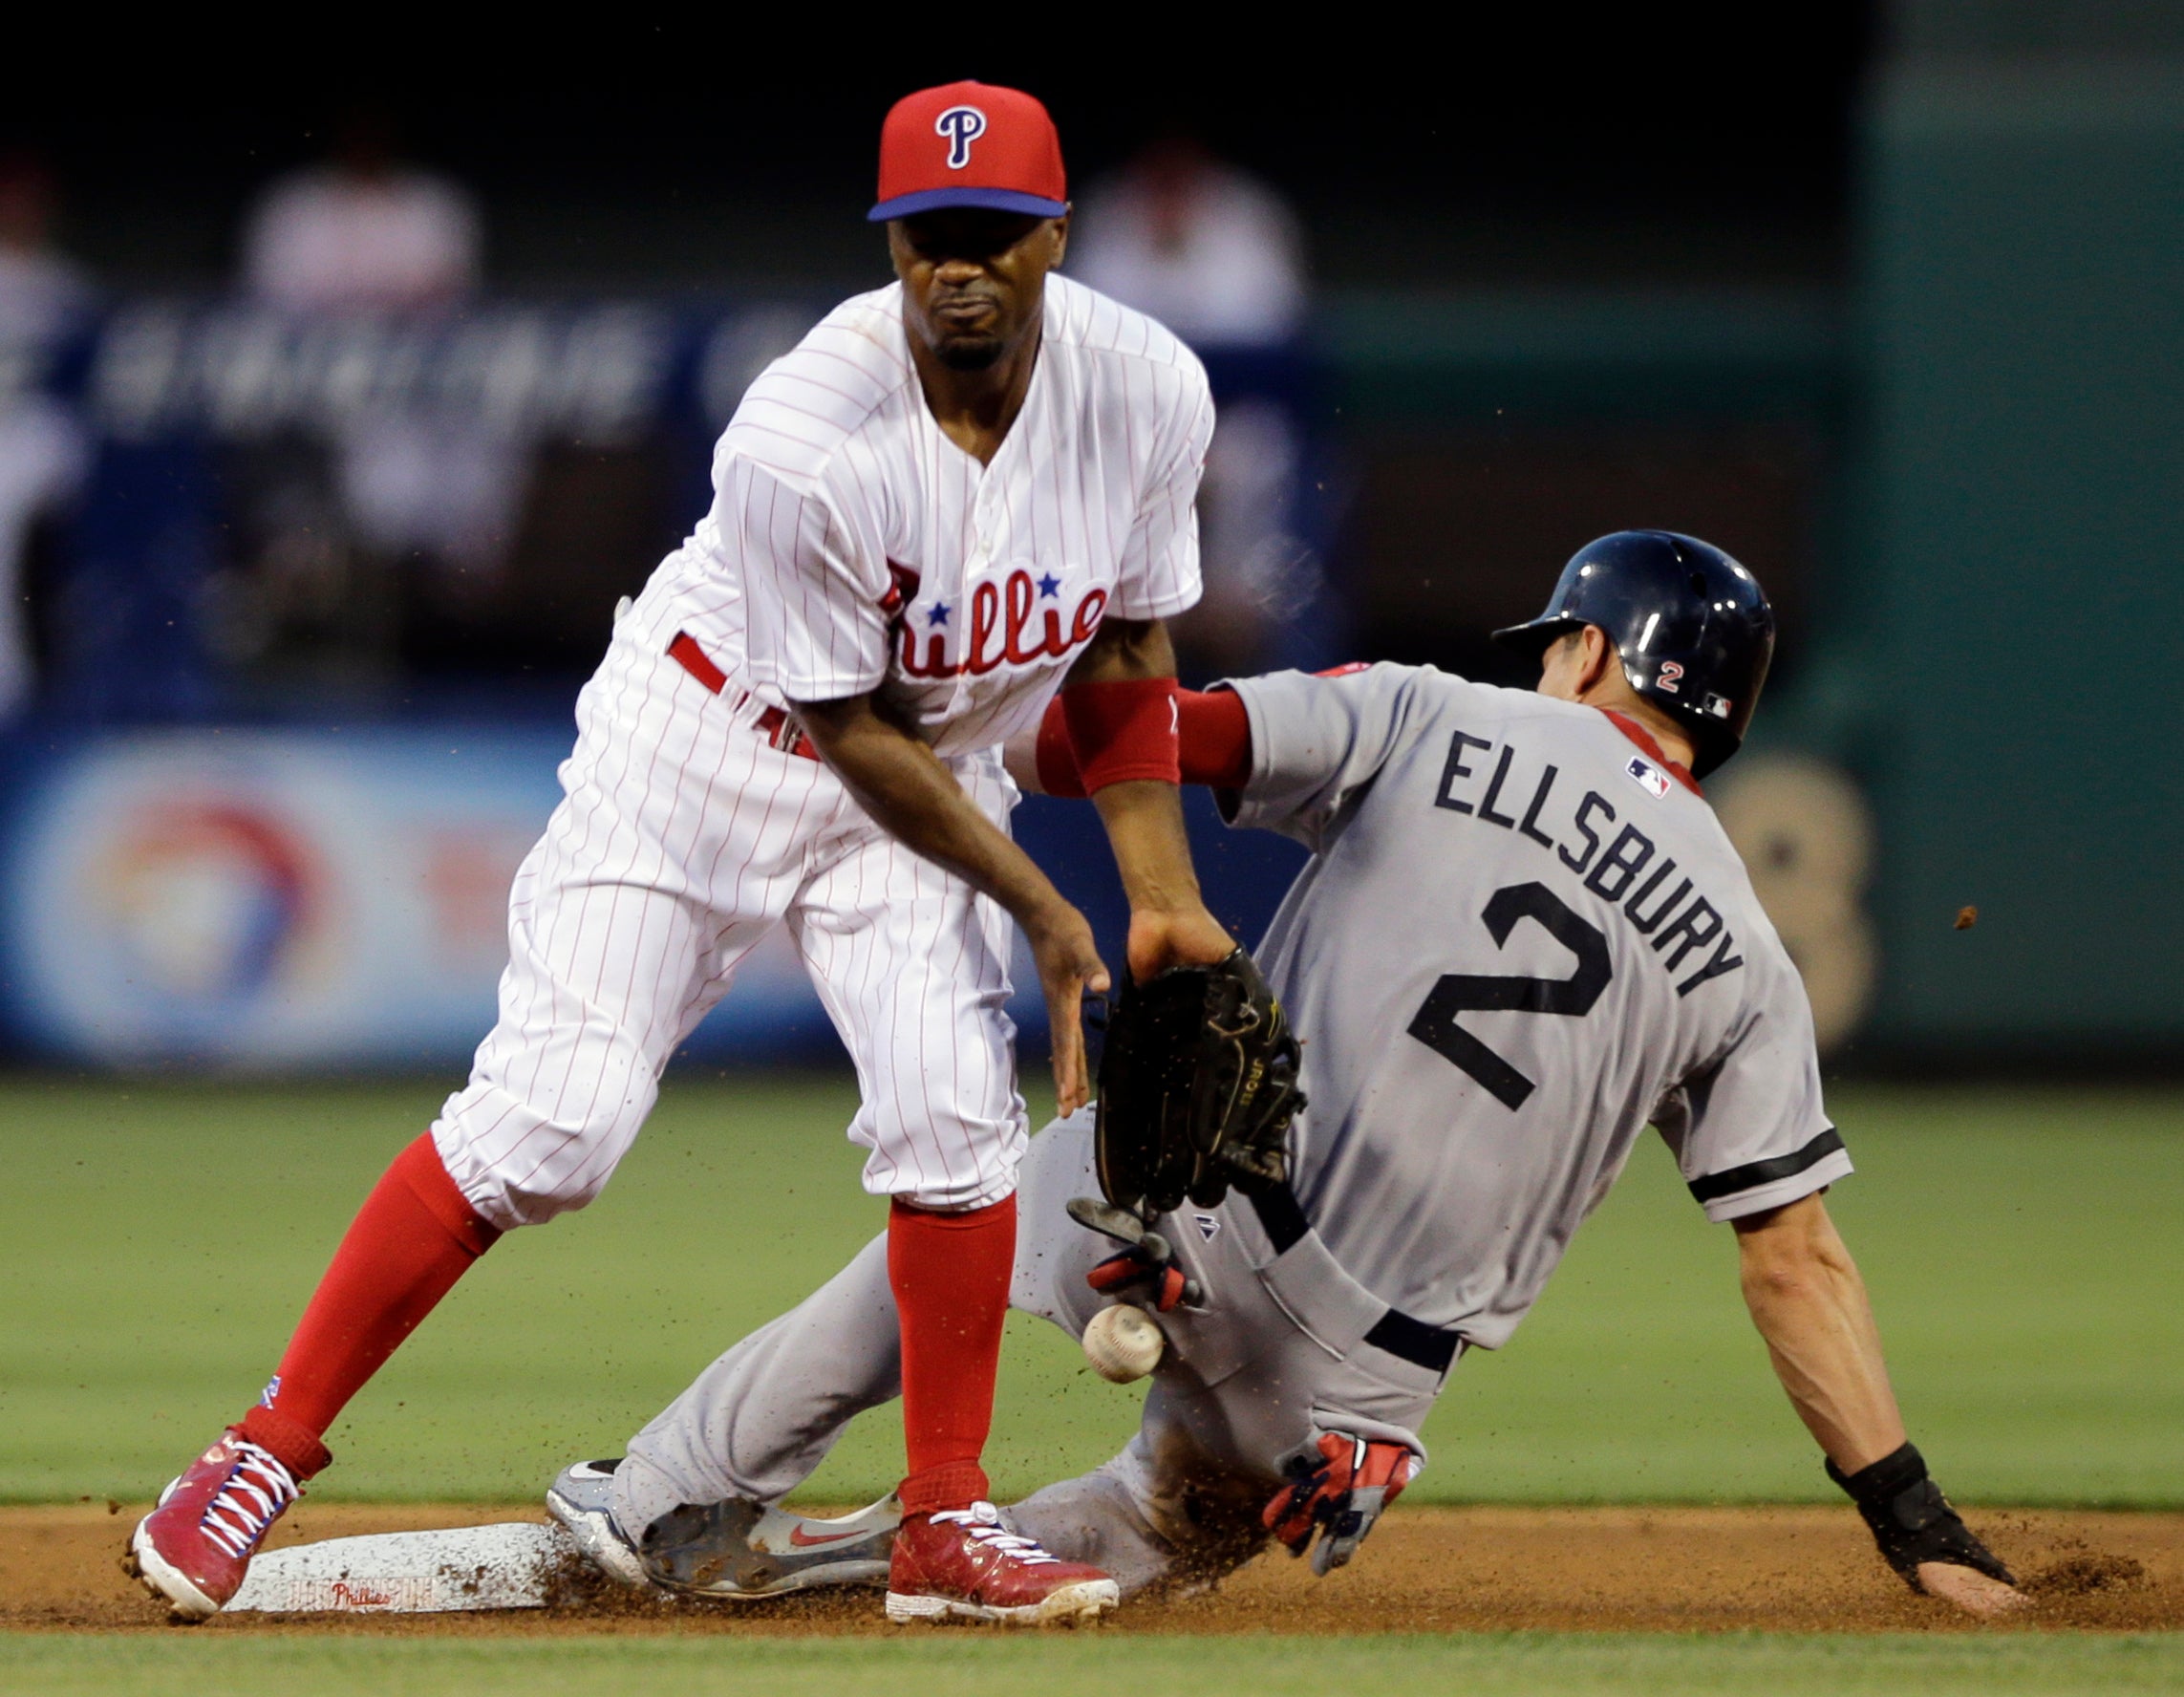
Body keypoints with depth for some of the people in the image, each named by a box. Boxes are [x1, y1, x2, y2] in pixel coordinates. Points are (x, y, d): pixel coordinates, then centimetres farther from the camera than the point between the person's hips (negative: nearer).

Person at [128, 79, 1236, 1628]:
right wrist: (1039, 910, -17)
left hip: (938, 773, 4)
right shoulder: (804, 441, -32)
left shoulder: (1148, 393, -17)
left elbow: (1127, 653, -1)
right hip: (712, 738, -4)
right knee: (554, 1115, -14)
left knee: (954, 1105, -15)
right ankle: (269, 1452, -4)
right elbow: (851, 729, -22)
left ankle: (948, 1527, -1)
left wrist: (1165, 895, -8)